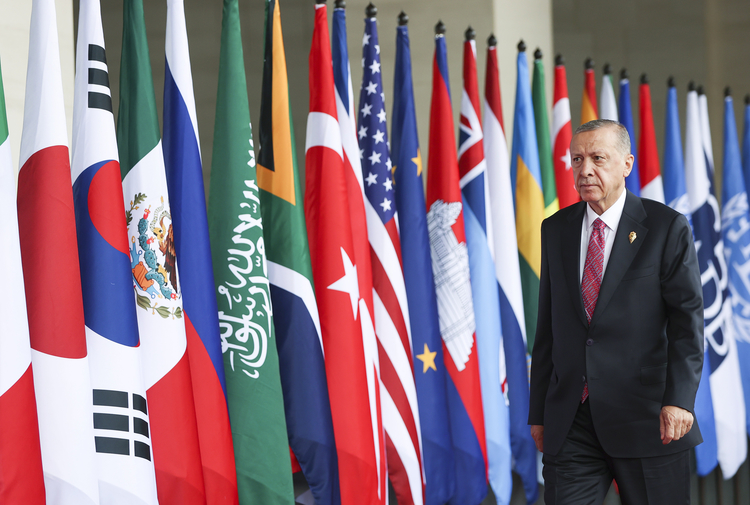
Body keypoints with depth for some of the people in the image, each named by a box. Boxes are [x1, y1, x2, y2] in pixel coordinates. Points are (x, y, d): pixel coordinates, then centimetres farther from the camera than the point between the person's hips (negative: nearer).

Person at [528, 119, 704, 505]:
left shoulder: (667, 227, -1)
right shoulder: (556, 230, 12)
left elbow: (687, 319, -6)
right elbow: (548, 325, 14)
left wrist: (679, 399, -18)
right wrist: (538, 411, 12)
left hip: (645, 416, -3)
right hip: (570, 422, 3)